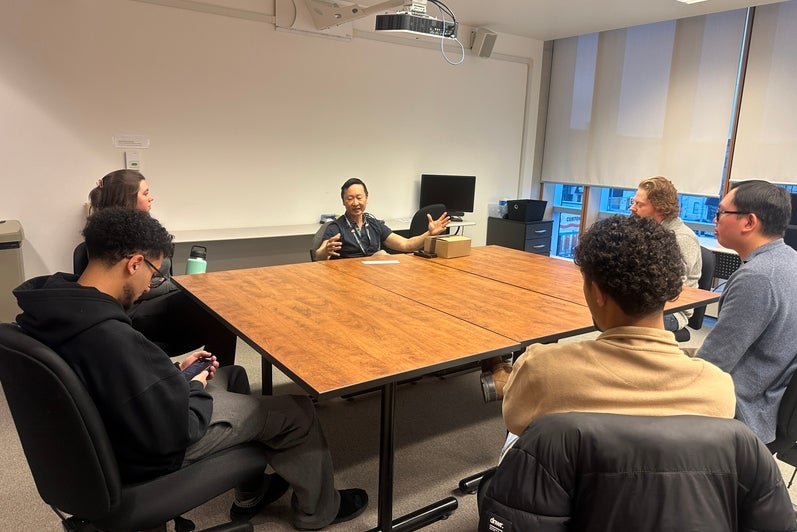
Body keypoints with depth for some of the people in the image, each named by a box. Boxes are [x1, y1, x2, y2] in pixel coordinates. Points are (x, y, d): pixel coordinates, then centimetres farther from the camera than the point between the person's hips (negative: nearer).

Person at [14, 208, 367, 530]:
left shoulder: (55, 306, -9)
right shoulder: (113, 339, -38)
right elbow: (173, 432, -29)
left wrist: (173, 370, 3)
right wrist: (195, 387, -11)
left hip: (111, 425, 9)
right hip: (148, 454, -9)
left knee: (230, 375, 25)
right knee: (298, 411, 0)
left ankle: (250, 496, 37)